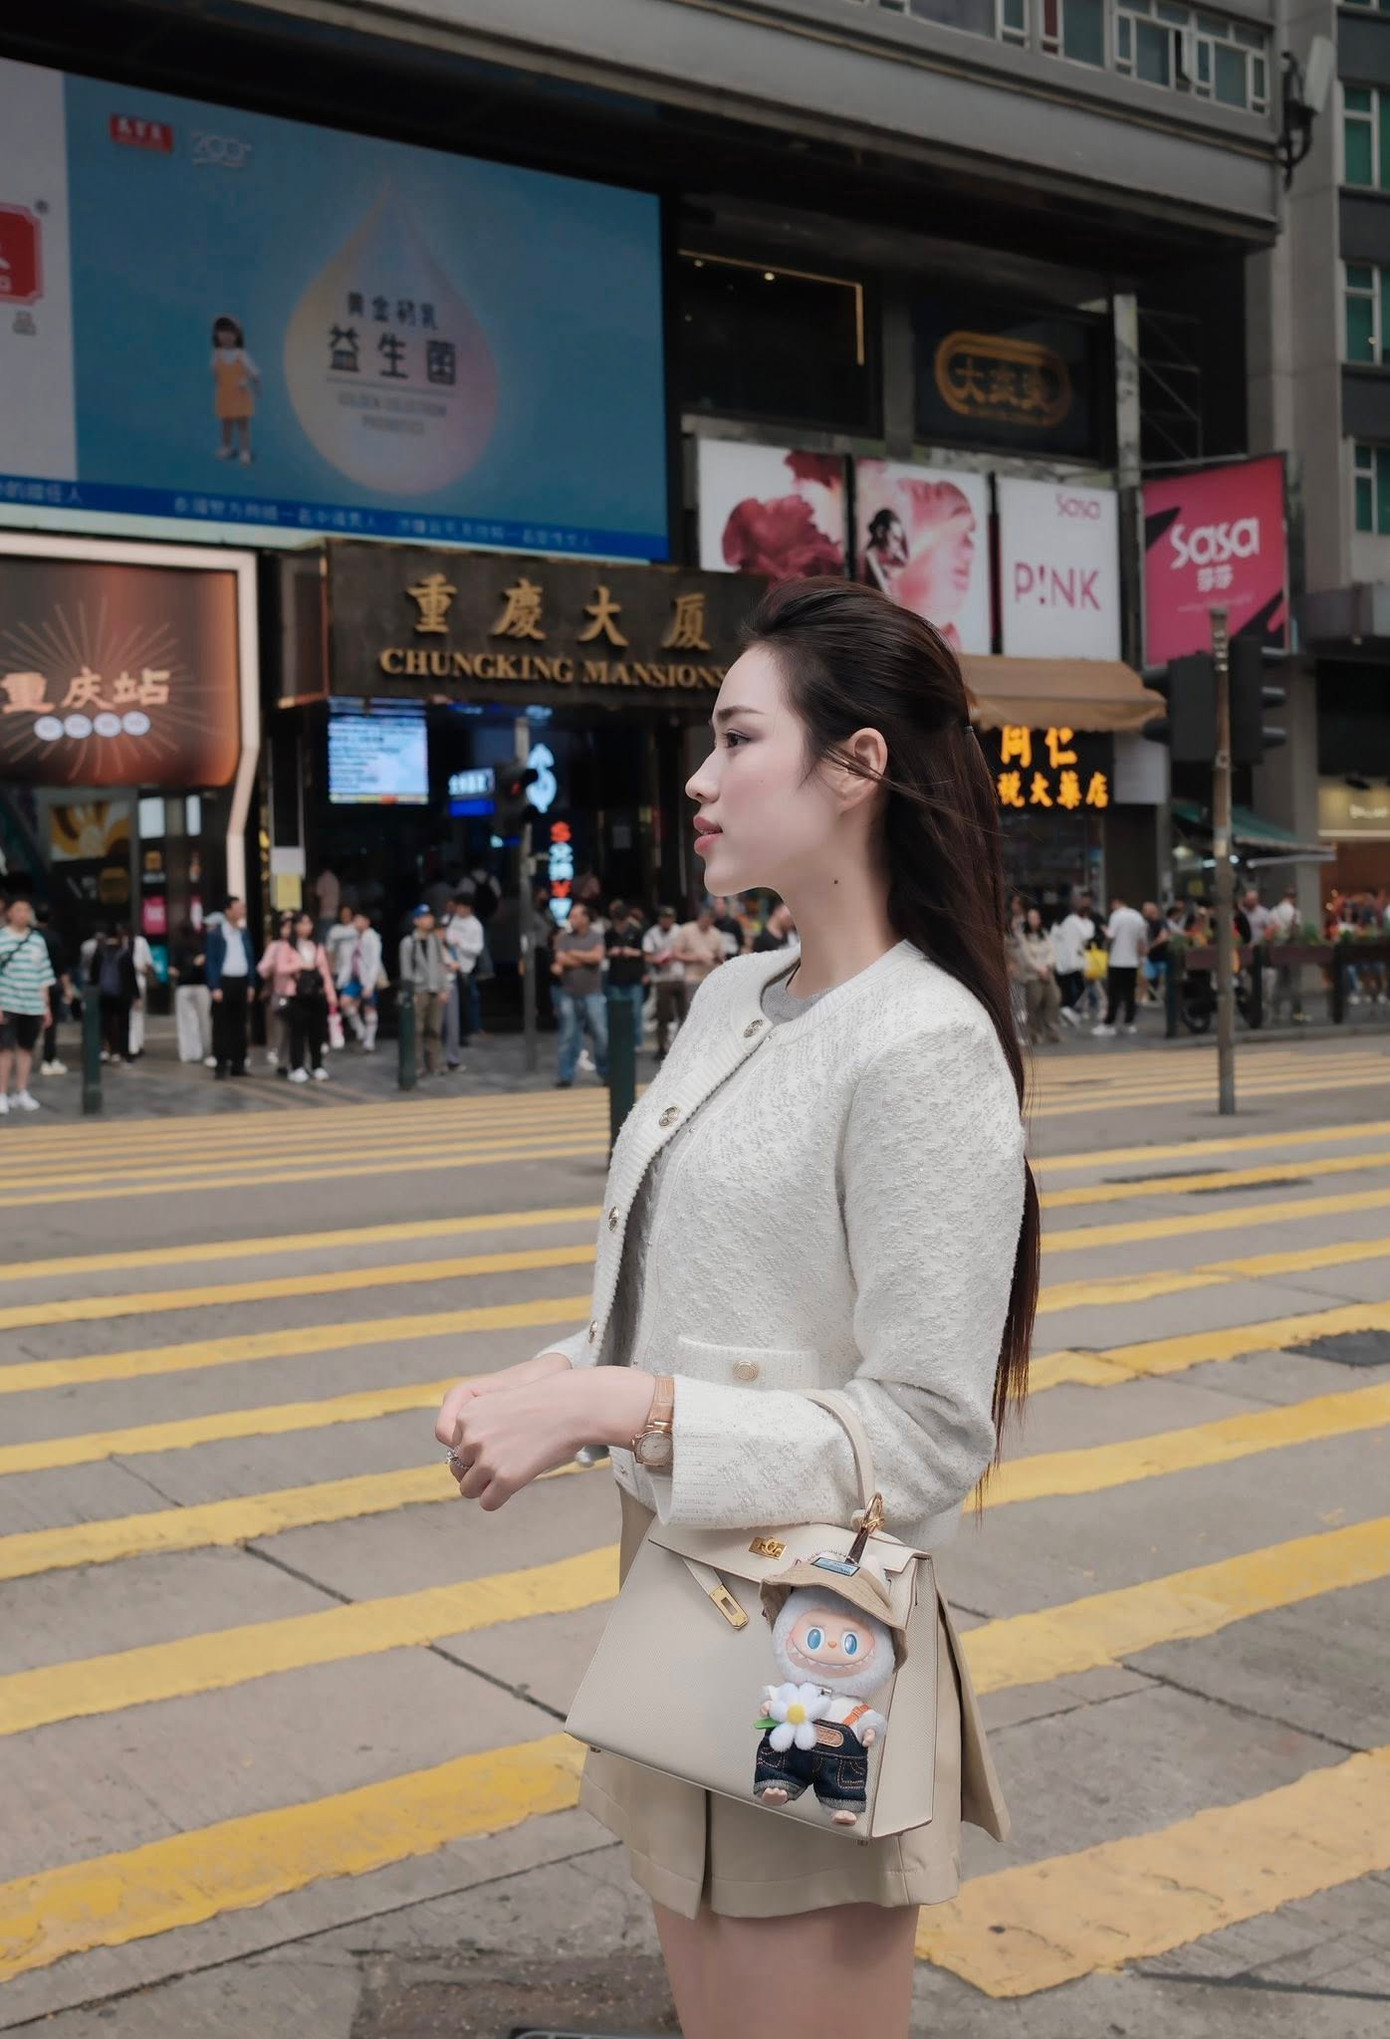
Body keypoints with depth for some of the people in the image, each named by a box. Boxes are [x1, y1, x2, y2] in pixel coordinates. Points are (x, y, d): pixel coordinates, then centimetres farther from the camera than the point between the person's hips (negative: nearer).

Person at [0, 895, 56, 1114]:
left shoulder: (38, 940, 11)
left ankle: (22, 1093, 16)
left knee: (26, 1048, 8)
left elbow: (44, 975, 13)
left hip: (33, 1005, 4)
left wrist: (46, 1005, 12)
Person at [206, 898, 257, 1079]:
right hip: (223, 982, -5)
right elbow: (210, 961, -6)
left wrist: (251, 984, 8)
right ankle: (220, 1064, 2)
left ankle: (238, 1064, 13)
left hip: (241, 982, 5)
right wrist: (214, 987, -13)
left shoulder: (244, 932, 11)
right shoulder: (215, 933, -4)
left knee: (239, 1025, 8)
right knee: (221, 1026, -1)